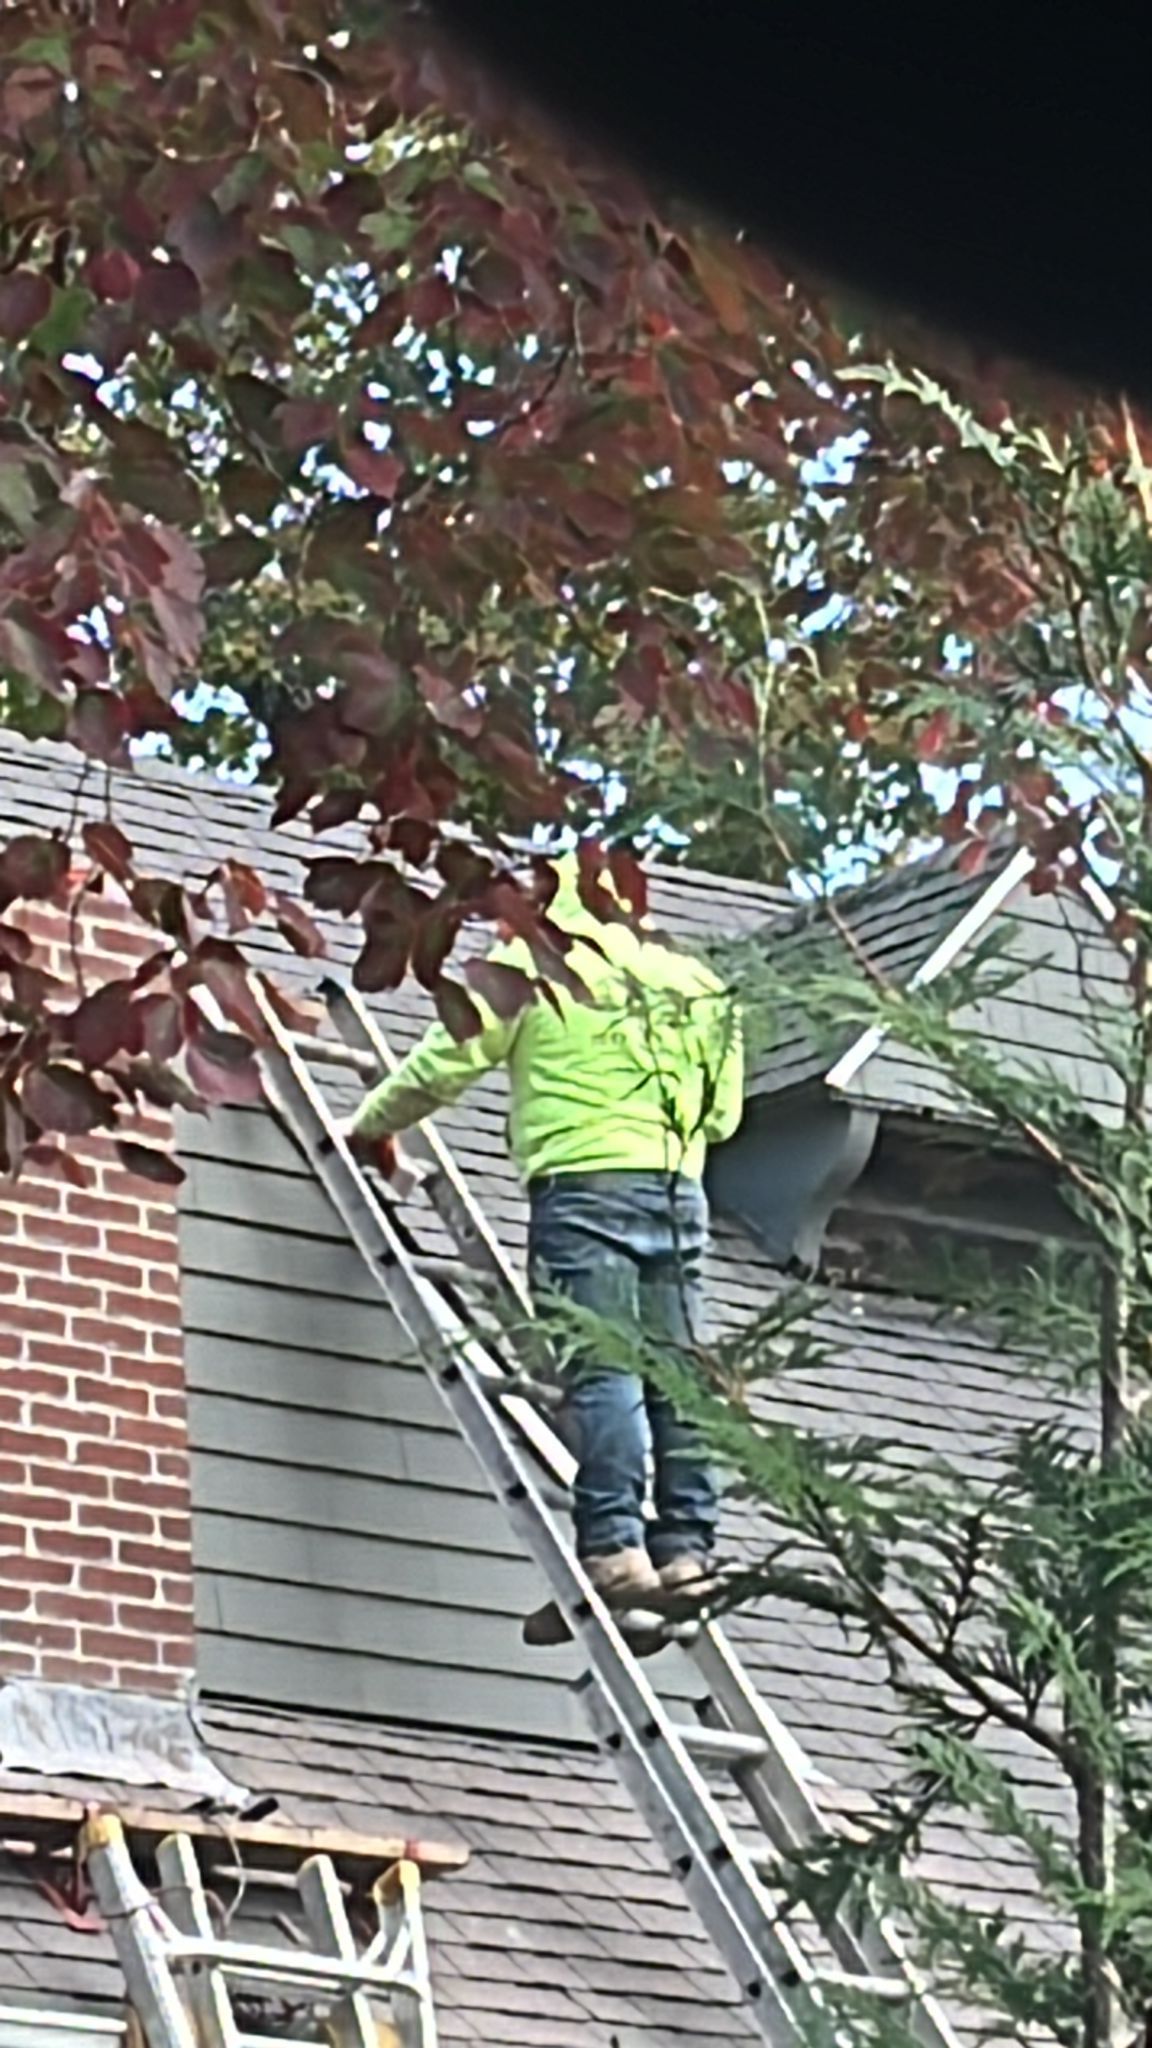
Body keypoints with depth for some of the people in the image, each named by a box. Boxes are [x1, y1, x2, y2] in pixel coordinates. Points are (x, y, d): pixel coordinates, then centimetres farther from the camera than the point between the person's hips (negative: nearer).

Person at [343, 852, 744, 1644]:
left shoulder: (534, 965, 6)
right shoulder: (685, 979, 22)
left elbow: (445, 1065, 5)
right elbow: (724, 1110, 19)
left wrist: (368, 1127, 19)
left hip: (586, 1182, -5)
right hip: (679, 1185, 5)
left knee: (600, 1371, -12)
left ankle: (614, 1549, -20)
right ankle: (685, 1548, -2)